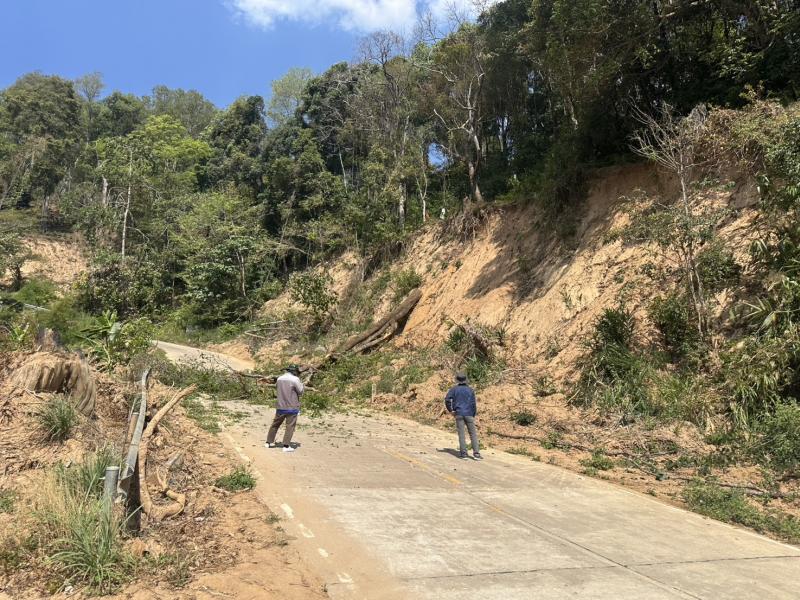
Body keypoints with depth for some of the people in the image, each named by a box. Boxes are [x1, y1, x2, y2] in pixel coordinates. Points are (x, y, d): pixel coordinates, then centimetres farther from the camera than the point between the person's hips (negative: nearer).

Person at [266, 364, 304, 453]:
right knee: (290, 426, 1)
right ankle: (286, 446, -3)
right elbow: (300, 392, -6)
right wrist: (301, 384, 10)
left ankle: (269, 442, 27)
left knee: (275, 424, 18)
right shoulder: (295, 379, -12)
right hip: (292, 407, -5)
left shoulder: (279, 378, 5)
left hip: (280, 406, 6)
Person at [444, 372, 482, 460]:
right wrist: (474, 415, 9)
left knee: (461, 434, 3)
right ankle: (476, 453, -2)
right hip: (469, 414, 0)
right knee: (473, 434, 4)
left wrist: (450, 410, 1)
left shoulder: (454, 389, 1)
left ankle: (463, 453, 1)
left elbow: (447, 399, -9)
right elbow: (473, 404, 1)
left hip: (458, 414, 0)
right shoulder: (470, 390, 4)